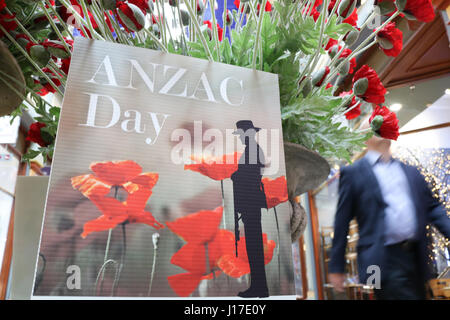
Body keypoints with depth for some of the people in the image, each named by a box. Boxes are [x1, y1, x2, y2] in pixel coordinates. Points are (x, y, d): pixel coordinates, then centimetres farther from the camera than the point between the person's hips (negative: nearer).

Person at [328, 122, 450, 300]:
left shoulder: (411, 172, 16)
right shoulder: (353, 173, 0)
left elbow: (432, 207, 15)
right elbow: (342, 221, -1)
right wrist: (336, 267, -1)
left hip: (416, 258, 6)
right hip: (384, 262, -6)